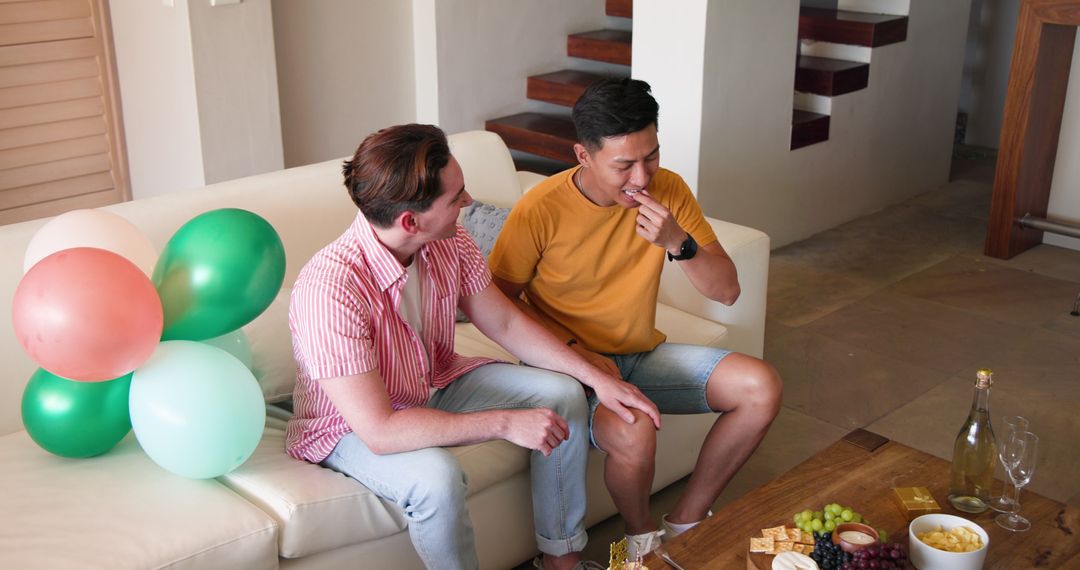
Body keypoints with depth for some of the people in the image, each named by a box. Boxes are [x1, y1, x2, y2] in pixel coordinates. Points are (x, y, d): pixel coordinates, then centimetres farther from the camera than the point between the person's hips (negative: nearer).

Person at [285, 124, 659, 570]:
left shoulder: (449, 242, -14)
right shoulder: (329, 288, -35)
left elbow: (506, 324, 0)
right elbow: (379, 430, -36)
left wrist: (596, 377, -9)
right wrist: (504, 423, -34)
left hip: (436, 384, 7)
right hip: (352, 426, -7)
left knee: (563, 394, -4)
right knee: (435, 477, -36)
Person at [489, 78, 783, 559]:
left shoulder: (668, 190, -6)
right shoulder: (541, 210, -18)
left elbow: (727, 290, -5)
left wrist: (677, 243, -23)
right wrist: (574, 350, -18)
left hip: (642, 354, 5)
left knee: (761, 387, -12)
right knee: (633, 432, -35)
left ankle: (686, 521, 6)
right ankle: (640, 535, 0)